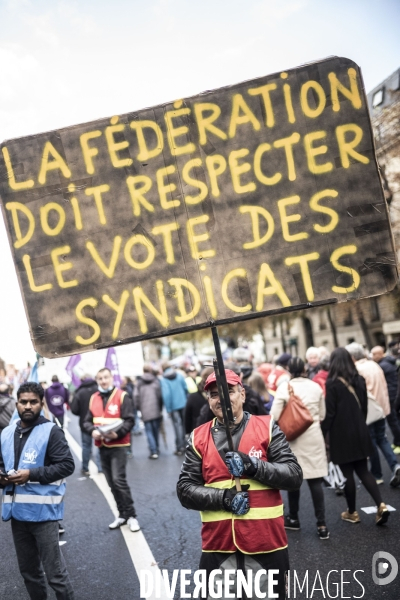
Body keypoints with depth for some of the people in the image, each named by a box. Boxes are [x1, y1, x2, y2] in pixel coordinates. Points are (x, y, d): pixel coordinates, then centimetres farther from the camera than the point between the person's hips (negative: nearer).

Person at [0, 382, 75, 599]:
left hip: (43, 511, -6)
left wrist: (31, 474, -20)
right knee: (28, 570, 21)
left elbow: (67, 465, -14)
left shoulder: (51, 432, -11)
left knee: (55, 572, 2)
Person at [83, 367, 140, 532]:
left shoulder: (122, 396, -7)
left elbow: (129, 420, -12)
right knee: (112, 483, 11)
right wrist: (93, 431, -13)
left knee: (119, 479, -13)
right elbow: (87, 421, 8)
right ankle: (122, 515, 23)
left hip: (118, 445, -5)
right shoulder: (93, 399, 7)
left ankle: (131, 515, -1)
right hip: (102, 446, 6)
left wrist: (117, 433, -27)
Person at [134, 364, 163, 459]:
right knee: (156, 430, 14)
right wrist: (161, 408, 9)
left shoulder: (138, 382, 1)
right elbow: (160, 395, 0)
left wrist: (138, 408, 12)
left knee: (149, 432, 1)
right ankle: (156, 449, 24)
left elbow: (136, 396, -2)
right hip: (156, 411, 2)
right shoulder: (156, 381, 2)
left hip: (145, 412, -2)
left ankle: (153, 451, -6)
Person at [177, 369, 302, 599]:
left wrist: (254, 466, -21)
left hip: (267, 541, -1)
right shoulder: (199, 438, 3)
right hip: (218, 545, 1)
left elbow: (295, 475, -7)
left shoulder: (267, 427, -2)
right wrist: (223, 497, -15)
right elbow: (185, 490, 0)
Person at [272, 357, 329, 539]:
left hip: (293, 438, -2)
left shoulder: (284, 387, -9)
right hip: (313, 436, 2)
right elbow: (322, 414, 9)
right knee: (315, 480, 4)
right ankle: (321, 524, 1)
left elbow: (274, 416, -12)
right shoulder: (316, 386, 1)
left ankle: (293, 519, 25)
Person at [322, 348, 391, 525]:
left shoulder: (332, 383, -14)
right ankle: (381, 505, -2)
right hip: (359, 432, 5)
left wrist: (322, 433, -5)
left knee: (347, 474, 5)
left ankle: (352, 512, 16)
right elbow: (365, 406, 12)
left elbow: (329, 412, -14)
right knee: (363, 471, 13)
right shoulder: (359, 379, 3)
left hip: (341, 434, -5)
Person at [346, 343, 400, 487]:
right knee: (382, 439, 16)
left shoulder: (357, 370, -16)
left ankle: (376, 475, 15)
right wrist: (385, 403, 18)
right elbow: (384, 386, 10)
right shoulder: (374, 365, 6)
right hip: (381, 408, 7)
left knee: (371, 442, 6)